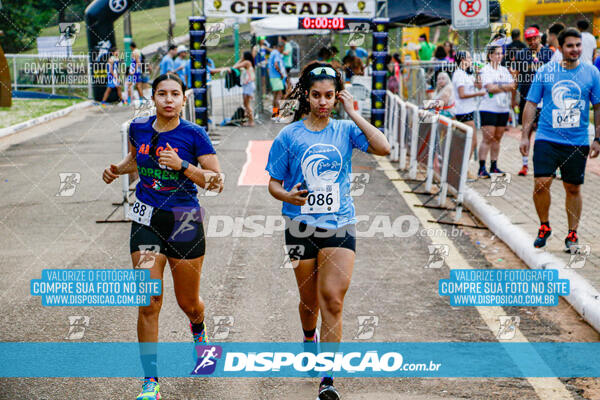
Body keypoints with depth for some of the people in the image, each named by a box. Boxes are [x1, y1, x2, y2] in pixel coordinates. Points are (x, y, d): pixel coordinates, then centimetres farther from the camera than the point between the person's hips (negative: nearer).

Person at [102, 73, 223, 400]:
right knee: (149, 303, -6)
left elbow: (217, 181, -10)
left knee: (188, 303, 12)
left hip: (185, 222, -2)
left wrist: (182, 166, -22)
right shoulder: (138, 128, 2)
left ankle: (198, 333, 51)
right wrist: (117, 169, 3)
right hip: (146, 220, 2)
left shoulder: (194, 134, -9)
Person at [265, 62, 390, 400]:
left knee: (333, 301, -11)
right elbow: (274, 183, 5)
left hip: (340, 224, 0)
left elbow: (383, 148, -13)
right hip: (301, 226, 1)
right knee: (310, 300, 12)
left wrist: (354, 114, -10)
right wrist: (287, 195, -18)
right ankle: (310, 340, 46)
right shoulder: (289, 135, 1)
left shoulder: (346, 130, 3)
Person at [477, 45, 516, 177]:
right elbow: (490, 88, -14)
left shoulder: (504, 70, 15)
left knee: (497, 138, 7)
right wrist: (505, 87, -8)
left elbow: (513, 86, 7)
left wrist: (498, 87, -10)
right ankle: (482, 168, -7)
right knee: (487, 138, -9)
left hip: (503, 108, 6)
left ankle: (494, 166, 14)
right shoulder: (485, 70, -3)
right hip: (488, 109, -6)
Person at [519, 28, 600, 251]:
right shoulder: (545, 72, 2)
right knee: (541, 183, -11)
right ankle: (544, 226, 12)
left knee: (573, 189, 7)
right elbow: (531, 104, 6)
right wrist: (525, 136, 1)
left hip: (577, 142, 1)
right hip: (546, 139, -1)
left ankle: (572, 234, 21)